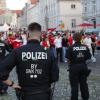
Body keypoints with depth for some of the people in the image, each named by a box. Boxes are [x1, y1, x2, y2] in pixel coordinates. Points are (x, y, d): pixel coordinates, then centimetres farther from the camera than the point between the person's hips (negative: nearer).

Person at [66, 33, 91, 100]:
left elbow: (68, 58, -15)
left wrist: (70, 62, 4)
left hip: (74, 67, -3)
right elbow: (88, 57, -2)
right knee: (84, 83, 17)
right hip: (83, 66, 4)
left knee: (74, 85, 7)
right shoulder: (85, 47, -3)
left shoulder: (71, 48, -14)